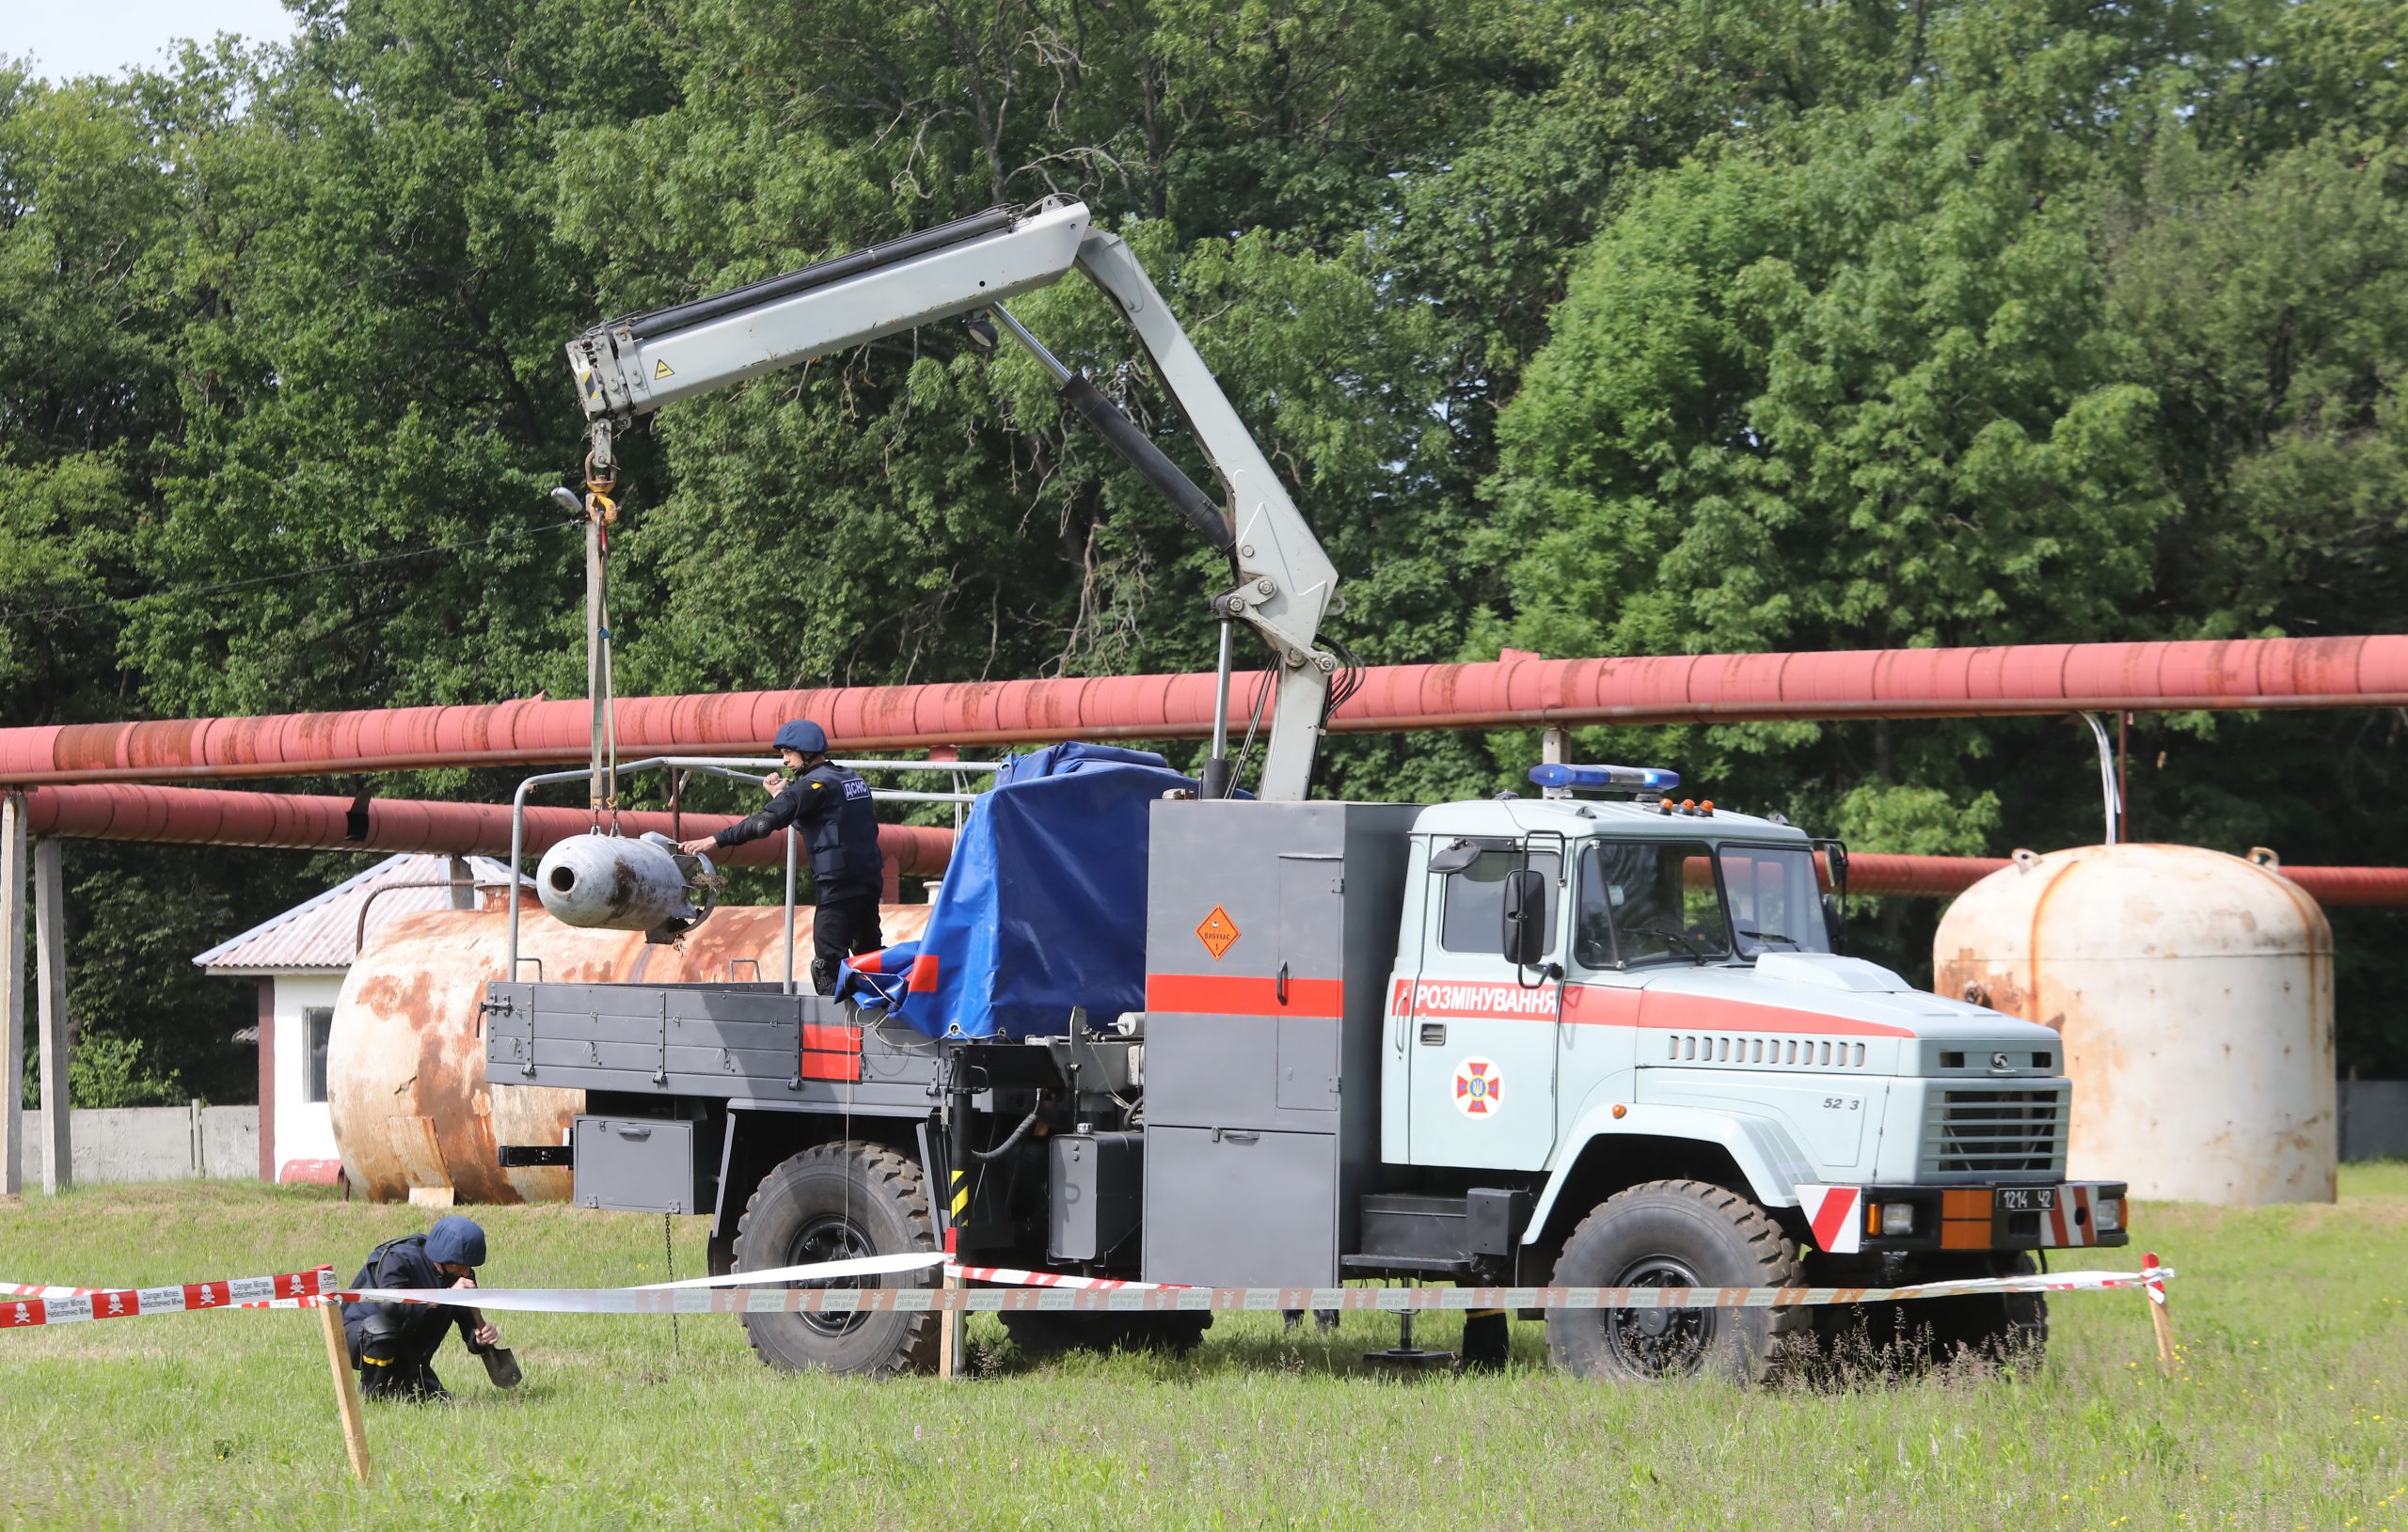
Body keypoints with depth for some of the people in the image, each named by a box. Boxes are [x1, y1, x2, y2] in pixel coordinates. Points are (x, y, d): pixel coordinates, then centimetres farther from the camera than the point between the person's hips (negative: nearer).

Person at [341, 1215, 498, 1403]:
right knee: (380, 1325, -38)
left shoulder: (462, 1274, -6)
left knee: (441, 1403, -2)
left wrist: (480, 1340, -31)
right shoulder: (397, 1259, -25)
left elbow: (469, 1324, -6)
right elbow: (390, 1304, -43)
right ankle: (373, 1399, -21)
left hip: (406, 1357, 6)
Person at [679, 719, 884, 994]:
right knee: (869, 950, 23)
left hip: (839, 884, -9)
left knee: (828, 961, -9)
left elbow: (767, 821, -20)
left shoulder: (814, 784, -12)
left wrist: (715, 840, -21)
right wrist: (782, 795, 13)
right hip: (870, 879, 9)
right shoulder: (851, 778, 14)